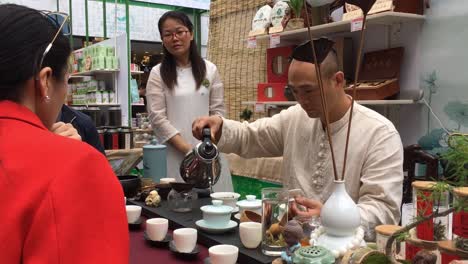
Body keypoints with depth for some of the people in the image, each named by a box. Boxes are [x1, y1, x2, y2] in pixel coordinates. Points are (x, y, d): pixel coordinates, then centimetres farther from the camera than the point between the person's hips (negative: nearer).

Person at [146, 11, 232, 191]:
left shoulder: (209, 69, 8)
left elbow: (218, 111, 6)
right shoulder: (158, 73, 2)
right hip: (175, 154, -1)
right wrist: (187, 149, -11)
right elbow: (157, 117, -4)